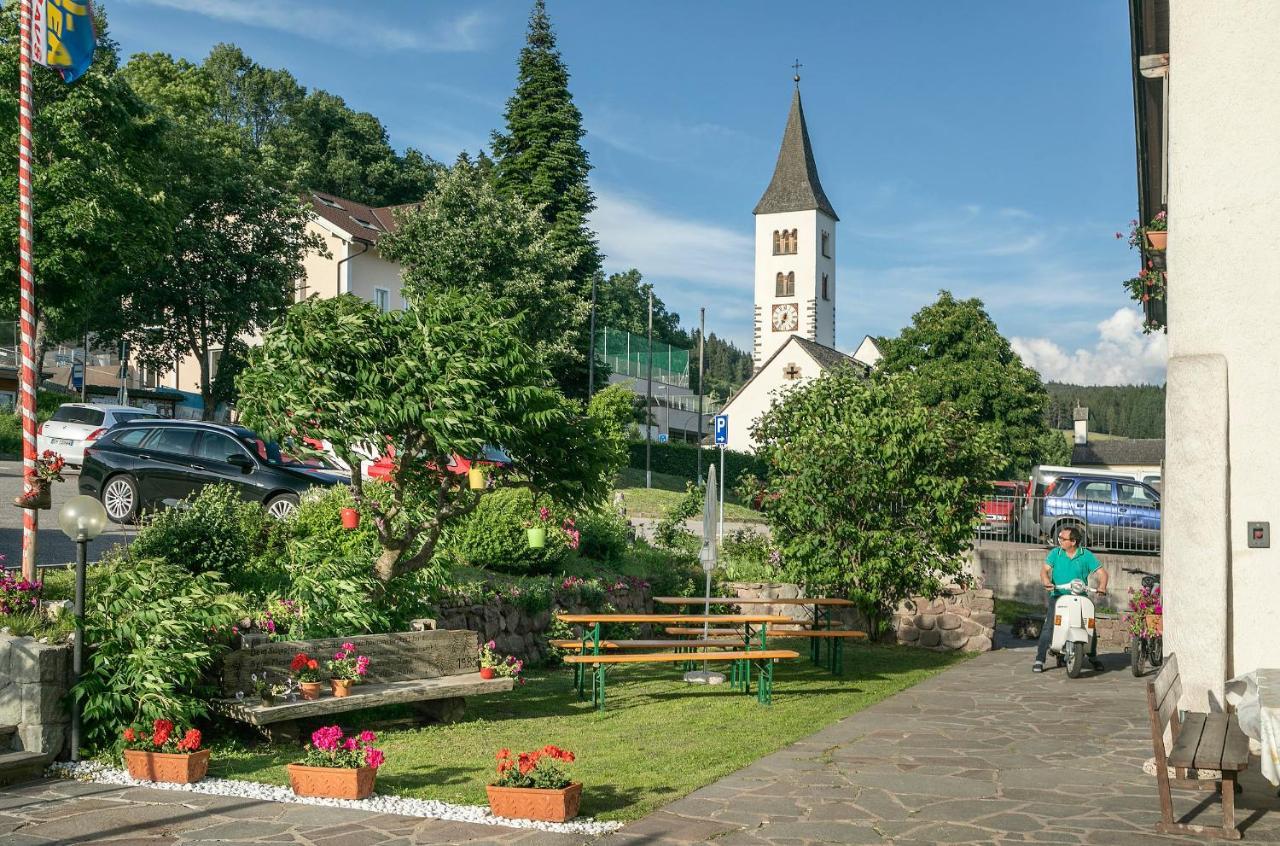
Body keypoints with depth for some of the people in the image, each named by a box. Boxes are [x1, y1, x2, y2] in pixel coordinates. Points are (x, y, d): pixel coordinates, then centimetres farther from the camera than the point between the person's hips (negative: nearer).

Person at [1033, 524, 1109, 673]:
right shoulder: (1055, 553, 3)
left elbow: (1101, 572, -1)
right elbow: (1045, 569, -6)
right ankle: (1039, 660, -12)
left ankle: (1093, 657, 24)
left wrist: (1102, 586, -21)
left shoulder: (1087, 556, 2)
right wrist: (1046, 581, -28)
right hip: (1058, 595, 0)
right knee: (1048, 626, -15)